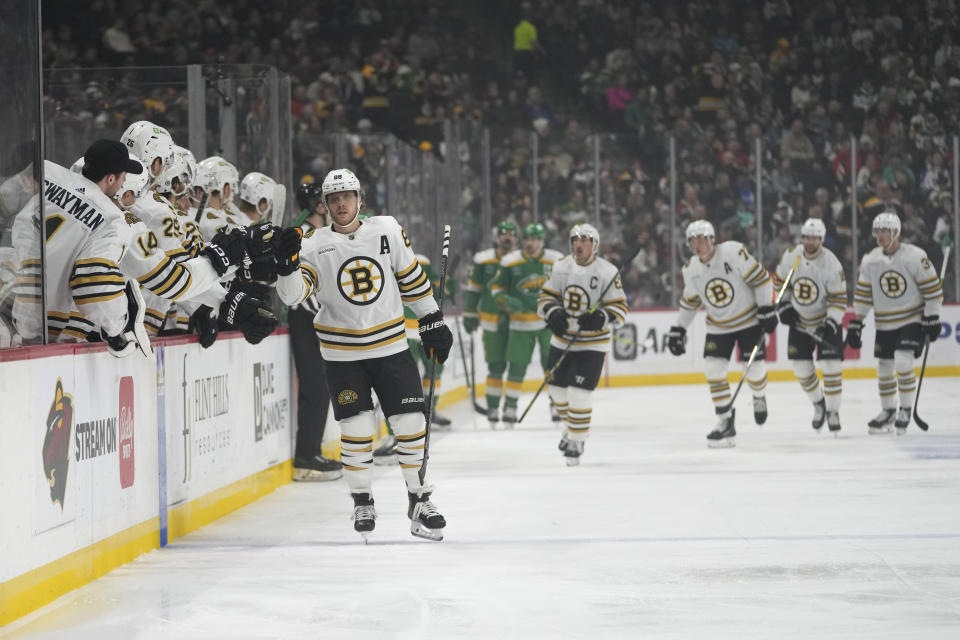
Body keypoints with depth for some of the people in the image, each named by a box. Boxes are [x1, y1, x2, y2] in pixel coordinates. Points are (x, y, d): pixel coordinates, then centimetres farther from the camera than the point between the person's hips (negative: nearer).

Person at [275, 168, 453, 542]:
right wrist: (287, 265, -34)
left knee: (411, 424, 0)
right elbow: (293, 295, -16)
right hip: (342, 353, -1)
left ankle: (419, 500, 13)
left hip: (391, 346, 1)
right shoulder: (314, 246, -6)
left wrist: (432, 321, 11)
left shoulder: (388, 231, -1)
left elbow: (412, 278, 9)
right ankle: (362, 502, 14)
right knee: (357, 430, -4)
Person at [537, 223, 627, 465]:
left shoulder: (607, 272, -15)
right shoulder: (561, 267, -3)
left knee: (579, 393, -12)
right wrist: (553, 313, -17)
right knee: (556, 387, 14)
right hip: (562, 338, 5)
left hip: (592, 343, -5)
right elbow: (546, 296, 4)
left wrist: (601, 318, -31)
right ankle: (575, 424, 39)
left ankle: (577, 440, 2)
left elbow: (620, 309, -12)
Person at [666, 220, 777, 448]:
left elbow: (761, 278, -16)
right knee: (713, 368, -10)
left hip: (749, 320, -4)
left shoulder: (733, 252, -22)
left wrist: (766, 309, -18)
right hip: (718, 326, 4)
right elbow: (689, 301, 10)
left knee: (754, 368, -5)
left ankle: (759, 398, 32)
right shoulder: (691, 270, -5)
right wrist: (678, 330, 6)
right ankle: (726, 423, -1)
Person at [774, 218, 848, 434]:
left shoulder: (831, 264, -21)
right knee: (801, 367, 2)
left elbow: (839, 298, -17)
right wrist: (783, 305, -1)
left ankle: (833, 412, 2)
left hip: (827, 319, -3)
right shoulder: (791, 256, -11)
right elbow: (780, 280, 8)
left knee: (830, 366, -11)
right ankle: (818, 404, 26)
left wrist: (831, 324, -26)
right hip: (799, 321, 4)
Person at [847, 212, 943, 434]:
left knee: (903, 362, -19)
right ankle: (888, 411, 28)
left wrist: (932, 318, -11)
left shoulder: (915, 257, -13)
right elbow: (863, 294, 7)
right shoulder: (870, 261, 0)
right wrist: (856, 323, 4)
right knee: (884, 369, 9)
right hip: (885, 324, 5)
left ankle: (905, 410, -3)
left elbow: (932, 288, -9)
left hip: (913, 319, -5)